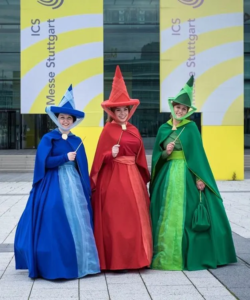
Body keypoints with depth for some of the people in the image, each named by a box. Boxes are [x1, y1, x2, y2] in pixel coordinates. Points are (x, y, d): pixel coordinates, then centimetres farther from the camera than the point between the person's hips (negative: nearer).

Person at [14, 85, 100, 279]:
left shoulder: (77, 141, 12)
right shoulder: (48, 138, 0)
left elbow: (82, 168, 12)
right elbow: (44, 162, -11)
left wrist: (86, 189, 8)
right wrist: (65, 157, -12)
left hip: (74, 184, 4)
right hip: (54, 185, -4)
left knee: (77, 222, 5)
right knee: (55, 224, -5)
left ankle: (78, 263, 14)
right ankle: (55, 266, 4)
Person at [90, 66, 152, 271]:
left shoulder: (134, 130, 12)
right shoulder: (108, 129, -5)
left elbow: (140, 156, 14)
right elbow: (100, 156, -6)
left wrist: (144, 179, 14)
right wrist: (111, 154, -25)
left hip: (132, 175, 6)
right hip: (113, 176, -6)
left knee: (134, 217, 9)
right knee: (116, 218, -3)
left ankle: (134, 258, 18)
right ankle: (115, 260, 4)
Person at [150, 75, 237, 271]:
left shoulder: (191, 127, -1)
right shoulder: (163, 129, 10)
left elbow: (198, 154, -7)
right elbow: (157, 156, 11)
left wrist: (200, 178, -15)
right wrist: (165, 153, -10)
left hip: (186, 176, -3)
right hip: (167, 175, 4)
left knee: (186, 214, -2)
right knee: (167, 215, 5)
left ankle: (186, 256, 7)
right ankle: (166, 255, 13)